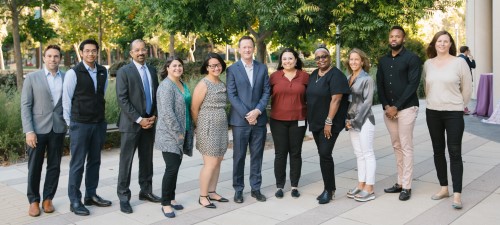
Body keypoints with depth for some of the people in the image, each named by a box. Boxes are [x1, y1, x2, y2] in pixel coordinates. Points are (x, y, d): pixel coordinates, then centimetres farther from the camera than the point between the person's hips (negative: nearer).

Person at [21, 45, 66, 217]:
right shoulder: (32, 78, 1)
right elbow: (25, 106, -3)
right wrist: (29, 131, -10)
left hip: (58, 129, 2)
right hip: (38, 129, -1)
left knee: (54, 166, 8)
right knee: (34, 167, 5)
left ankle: (48, 199, 21)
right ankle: (34, 201, 19)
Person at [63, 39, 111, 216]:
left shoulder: (103, 72, 5)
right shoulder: (73, 73, -10)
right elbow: (66, 100, -4)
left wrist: (100, 115, 13)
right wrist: (70, 122, 0)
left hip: (99, 123, 5)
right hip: (80, 124, -5)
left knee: (94, 161, 13)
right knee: (77, 164, 1)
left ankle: (91, 196, 25)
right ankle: (75, 201, 10)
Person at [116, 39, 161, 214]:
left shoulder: (152, 70, 11)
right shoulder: (124, 71, -6)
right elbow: (122, 99, -12)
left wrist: (154, 116, 0)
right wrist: (139, 119, -16)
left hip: (149, 122, 5)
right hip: (131, 123, -5)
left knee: (147, 159, 12)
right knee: (126, 161, 0)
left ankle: (146, 191, 24)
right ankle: (124, 197, 8)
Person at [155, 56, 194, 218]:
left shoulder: (182, 84, 12)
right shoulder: (166, 86, -15)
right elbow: (167, 112, -22)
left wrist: (185, 132, 14)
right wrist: (178, 132, -19)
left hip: (181, 133, 8)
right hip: (170, 135, -8)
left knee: (175, 167, 13)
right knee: (172, 168, -8)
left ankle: (171, 198, 23)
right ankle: (165, 204, 2)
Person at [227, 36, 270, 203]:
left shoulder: (262, 68, 8)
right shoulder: (232, 69, 0)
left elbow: (266, 92, 4)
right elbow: (231, 95, -6)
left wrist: (257, 111, -11)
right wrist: (246, 115, -13)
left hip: (259, 119, 3)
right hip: (240, 120, -2)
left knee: (257, 156, 9)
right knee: (239, 156, 5)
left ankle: (256, 188, 20)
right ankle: (238, 189, 17)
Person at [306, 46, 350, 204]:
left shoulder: (335, 75, -10)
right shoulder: (314, 75, 13)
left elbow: (336, 100, -17)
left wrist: (329, 122, -21)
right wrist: (311, 120, 14)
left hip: (329, 123, -7)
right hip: (316, 123, 8)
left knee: (325, 154, -12)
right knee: (323, 154, 10)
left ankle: (329, 190, 1)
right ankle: (330, 188, 20)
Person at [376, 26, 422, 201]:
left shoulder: (412, 58, -4)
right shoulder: (383, 60, 13)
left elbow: (413, 85, -11)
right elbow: (380, 84, 12)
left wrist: (396, 106, -15)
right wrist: (386, 106, -3)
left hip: (406, 108, -5)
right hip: (388, 109, 6)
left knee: (406, 147, -4)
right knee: (397, 146, 10)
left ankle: (406, 187, 0)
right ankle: (400, 182, 17)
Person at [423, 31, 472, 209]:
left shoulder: (459, 62, -5)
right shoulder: (428, 64, 5)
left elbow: (467, 88, 1)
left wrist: (459, 105, 8)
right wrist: (432, 101, 14)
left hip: (453, 113, -4)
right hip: (432, 113, 4)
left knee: (455, 153, -5)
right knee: (438, 151, 10)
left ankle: (457, 194, -3)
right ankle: (444, 188, 22)